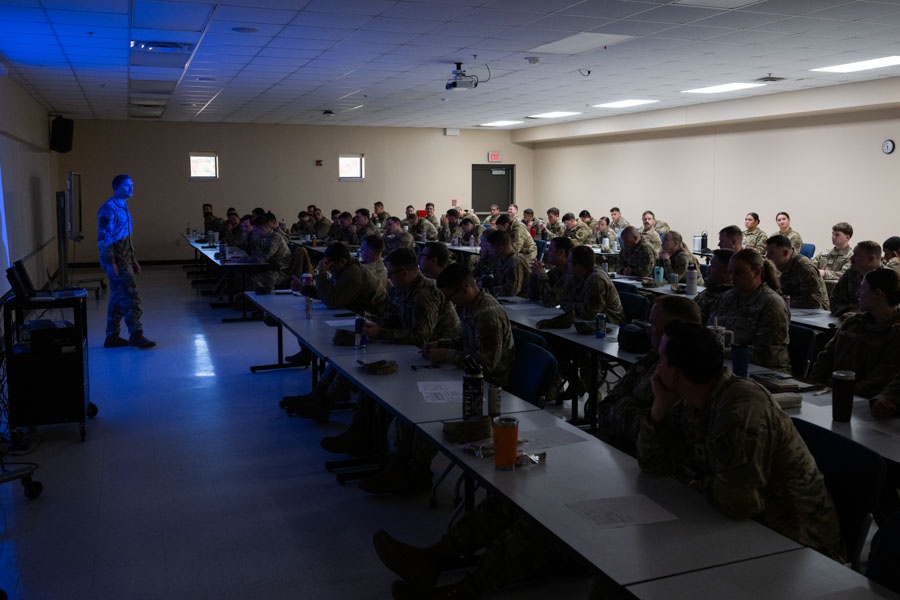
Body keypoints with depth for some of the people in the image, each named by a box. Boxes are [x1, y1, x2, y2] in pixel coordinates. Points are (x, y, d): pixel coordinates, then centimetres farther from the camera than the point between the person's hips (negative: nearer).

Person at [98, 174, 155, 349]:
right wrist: (110, 262, -24)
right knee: (130, 296, -9)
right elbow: (103, 237, -19)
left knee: (118, 298, 12)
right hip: (116, 261, -10)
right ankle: (135, 335, -4)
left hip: (125, 260, 10)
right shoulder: (109, 208, -13)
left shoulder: (123, 207, 17)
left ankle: (112, 337, 17)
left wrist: (134, 260, 22)